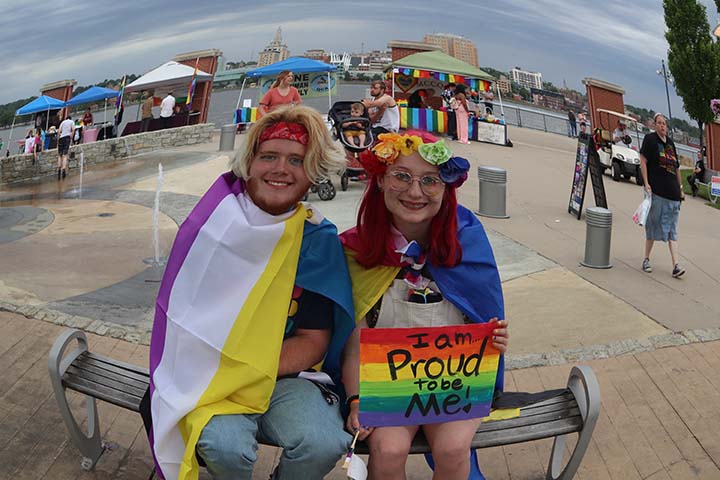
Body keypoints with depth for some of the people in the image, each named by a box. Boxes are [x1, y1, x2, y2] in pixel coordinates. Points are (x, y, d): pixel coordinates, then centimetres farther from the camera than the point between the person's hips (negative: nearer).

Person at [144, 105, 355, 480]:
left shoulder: (319, 238, -3)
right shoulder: (212, 223, -6)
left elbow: (313, 342, -4)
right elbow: (181, 314, -1)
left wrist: (246, 370, -17)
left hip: (286, 375, 1)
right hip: (212, 375, -1)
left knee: (324, 443, -27)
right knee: (225, 445, -31)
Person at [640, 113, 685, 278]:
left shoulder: (670, 142, 16)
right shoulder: (650, 139, -1)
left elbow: (677, 167, 22)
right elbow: (643, 160, -8)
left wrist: (680, 189, 21)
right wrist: (646, 184, -16)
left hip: (673, 193, 5)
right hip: (657, 190, -5)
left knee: (672, 230, 2)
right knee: (653, 226, 2)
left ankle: (676, 266, -2)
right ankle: (646, 260, 17)